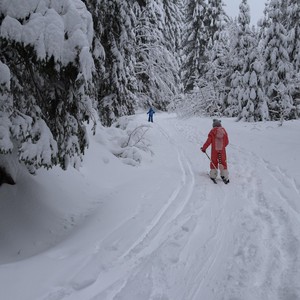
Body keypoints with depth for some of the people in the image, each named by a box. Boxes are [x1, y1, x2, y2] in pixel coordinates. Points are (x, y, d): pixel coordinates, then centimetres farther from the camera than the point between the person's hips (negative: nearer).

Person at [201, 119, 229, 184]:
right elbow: (227, 142, 6)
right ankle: (225, 177, 7)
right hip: (222, 150, 2)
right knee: (223, 163, 9)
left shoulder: (212, 131, -8)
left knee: (214, 162, 12)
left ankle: (213, 176, 15)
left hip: (214, 150, -1)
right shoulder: (224, 131, 0)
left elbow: (209, 141, -9)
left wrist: (204, 148, 2)